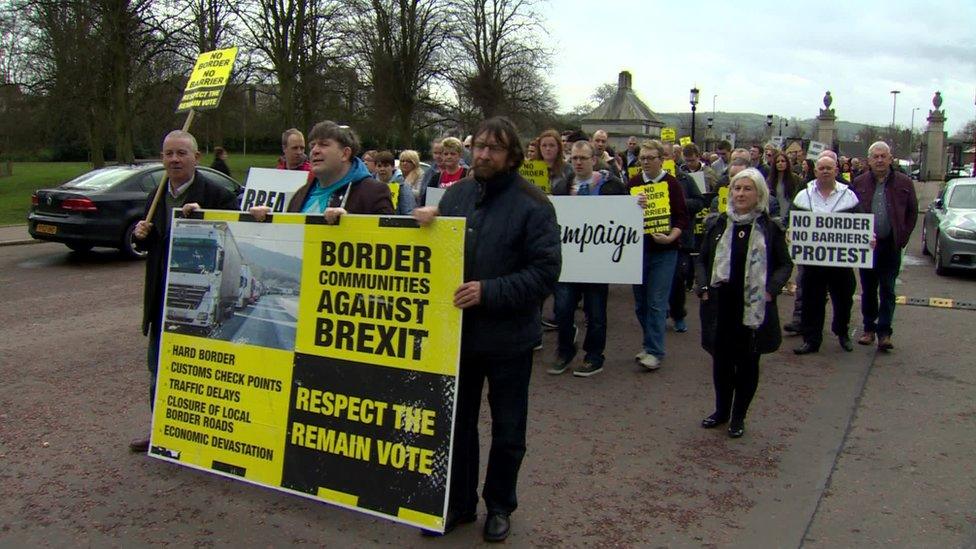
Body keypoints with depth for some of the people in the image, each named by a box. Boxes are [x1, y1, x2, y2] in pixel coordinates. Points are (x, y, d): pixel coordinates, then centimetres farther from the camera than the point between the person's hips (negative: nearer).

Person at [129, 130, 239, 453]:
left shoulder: (217, 195, -12)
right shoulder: (157, 197, 9)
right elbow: (148, 244, 20)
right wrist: (141, 235, -2)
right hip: (162, 297, 7)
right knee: (158, 368, 17)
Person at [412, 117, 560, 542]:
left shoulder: (532, 204, -12)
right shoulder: (456, 193, 3)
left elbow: (545, 271, -17)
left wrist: (489, 292, -25)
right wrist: (424, 221, -8)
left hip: (507, 336, -4)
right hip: (457, 329, 4)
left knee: (507, 430, 13)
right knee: (457, 423, 16)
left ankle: (500, 506, 33)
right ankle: (458, 502, 34)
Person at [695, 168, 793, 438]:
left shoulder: (771, 228, -2)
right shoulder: (716, 225, 4)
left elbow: (785, 264, 4)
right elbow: (701, 260, 11)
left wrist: (771, 289, -10)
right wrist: (703, 287, -3)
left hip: (755, 308, -2)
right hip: (720, 306, 2)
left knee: (748, 362, 8)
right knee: (721, 360, 12)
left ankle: (738, 417, 23)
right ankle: (721, 410, 30)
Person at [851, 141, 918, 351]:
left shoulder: (904, 183, 2)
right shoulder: (859, 183, 3)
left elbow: (912, 213, 6)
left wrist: (902, 238, -1)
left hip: (891, 246, -1)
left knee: (887, 291, 0)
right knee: (868, 290, 10)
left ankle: (884, 333, 2)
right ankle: (869, 329, 20)